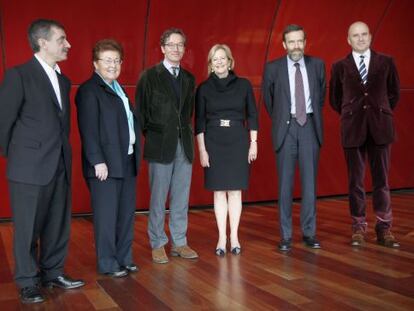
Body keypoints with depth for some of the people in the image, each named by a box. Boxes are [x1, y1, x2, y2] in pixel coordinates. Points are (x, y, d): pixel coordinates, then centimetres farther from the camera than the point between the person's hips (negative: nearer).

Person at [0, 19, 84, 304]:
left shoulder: (63, 81, 13)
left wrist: (64, 154, 11)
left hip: (61, 165, 7)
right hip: (30, 167, -6)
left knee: (59, 224, 13)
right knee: (28, 228, 5)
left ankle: (53, 273, 29)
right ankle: (28, 282, 19)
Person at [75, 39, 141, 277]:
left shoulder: (119, 88, 17)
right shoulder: (89, 90, -8)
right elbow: (88, 129, -15)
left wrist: (136, 153, 8)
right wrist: (98, 161, -19)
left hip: (127, 161, 8)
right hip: (106, 164, -8)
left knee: (127, 213, 13)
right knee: (107, 215, 1)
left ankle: (124, 258, 25)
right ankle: (108, 263, 14)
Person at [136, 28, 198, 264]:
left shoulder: (189, 78, 13)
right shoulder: (150, 76, 0)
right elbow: (141, 110, -1)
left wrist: (187, 133, 8)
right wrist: (150, 135, -3)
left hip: (184, 145, 4)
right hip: (161, 145, -4)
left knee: (181, 198, 8)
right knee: (158, 198, 2)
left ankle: (179, 242, 19)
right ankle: (158, 244, 15)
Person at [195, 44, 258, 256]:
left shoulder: (243, 85, 3)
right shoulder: (204, 88, 1)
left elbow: (252, 115, 6)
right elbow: (199, 121, 1)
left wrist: (253, 143, 1)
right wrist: (202, 150, -4)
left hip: (238, 142, 0)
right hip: (214, 143, 0)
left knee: (235, 190, 4)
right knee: (219, 191, 4)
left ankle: (234, 237, 14)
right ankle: (222, 237, 13)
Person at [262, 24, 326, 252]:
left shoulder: (317, 64, 5)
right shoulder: (273, 68, -1)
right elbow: (268, 99, 11)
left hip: (310, 127, 2)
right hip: (286, 128, -1)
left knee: (310, 182, 5)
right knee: (285, 183, 2)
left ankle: (309, 233, 15)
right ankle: (286, 235, 10)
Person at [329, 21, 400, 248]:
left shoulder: (386, 63, 6)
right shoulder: (339, 67, 4)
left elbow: (394, 93, 15)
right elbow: (335, 99, 13)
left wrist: (380, 113, 10)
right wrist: (351, 115, 9)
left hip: (380, 127, 1)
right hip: (353, 129, 0)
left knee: (381, 180, 3)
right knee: (355, 181, 5)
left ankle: (384, 230, 12)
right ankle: (358, 228, 14)